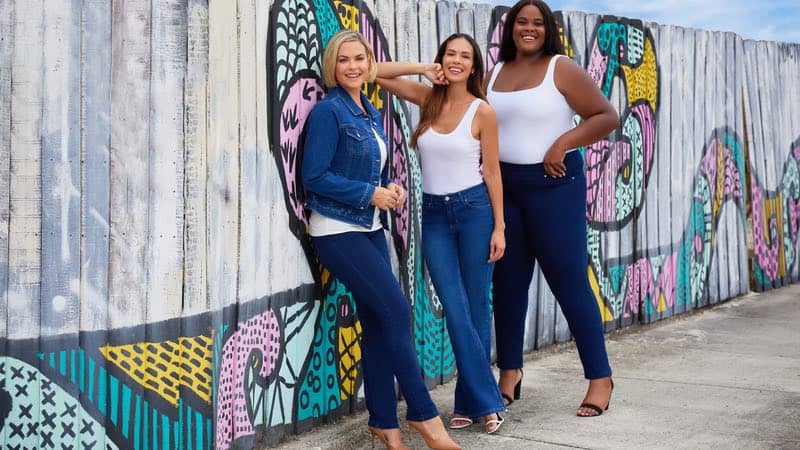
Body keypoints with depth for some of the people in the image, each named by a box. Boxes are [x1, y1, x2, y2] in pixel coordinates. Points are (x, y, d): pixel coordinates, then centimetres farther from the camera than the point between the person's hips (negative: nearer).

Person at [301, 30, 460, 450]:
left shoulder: (371, 114, 12)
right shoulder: (328, 111, -11)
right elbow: (314, 176, -16)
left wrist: (391, 188, 0)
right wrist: (370, 194, -16)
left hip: (370, 228, 8)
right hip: (337, 231, -8)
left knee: (378, 324, 6)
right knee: (396, 311, -10)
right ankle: (423, 415, 2)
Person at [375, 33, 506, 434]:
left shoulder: (482, 111, -5)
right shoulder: (428, 98, 5)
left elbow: (492, 171, -3)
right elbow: (376, 72, 5)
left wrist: (499, 227, -5)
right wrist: (422, 69, -5)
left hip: (474, 210, -3)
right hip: (435, 214, 3)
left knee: (475, 308, 5)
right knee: (455, 311, -1)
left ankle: (470, 402, 17)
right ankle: (487, 400, 7)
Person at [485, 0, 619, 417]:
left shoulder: (561, 70, -5)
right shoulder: (494, 74, 10)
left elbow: (607, 116, -7)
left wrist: (563, 143, -18)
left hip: (553, 184, -5)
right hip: (504, 186, 5)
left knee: (569, 281, -4)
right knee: (508, 281, 9)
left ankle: (600, 379, 5)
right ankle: (510, 372, 22)